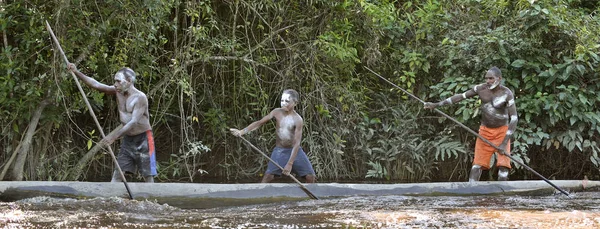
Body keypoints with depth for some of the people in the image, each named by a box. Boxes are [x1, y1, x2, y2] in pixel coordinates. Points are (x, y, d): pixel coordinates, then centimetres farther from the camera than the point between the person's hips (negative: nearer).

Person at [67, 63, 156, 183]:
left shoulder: (140, 97, -19)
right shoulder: (118, 92, 1)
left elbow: (134, 122, -27)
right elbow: (95, 84, -4)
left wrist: (114, 136, -35)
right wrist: (77, 72, -16)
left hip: (143, 139, -7)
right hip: (128, 139, 7)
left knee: (148, 175, -3)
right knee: (117, 173, 1)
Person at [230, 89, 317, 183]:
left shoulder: (297, 119, -15)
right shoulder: (277, 112, -6)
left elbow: (297, 143, -20)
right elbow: (259, 123, -3)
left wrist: (290, 164, -26)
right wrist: (242, 131, -16)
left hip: (295, 151, -1)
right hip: (279, 151, 1)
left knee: (311, 177, -3)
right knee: (268, 176, -13)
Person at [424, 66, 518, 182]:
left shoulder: (507, 94, -19)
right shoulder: (481, 88, -7)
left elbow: (514, 118, -21)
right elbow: (460, 96, 1)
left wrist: (504, 143, -27)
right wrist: (437, 104, 0)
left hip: (502, 132, -3)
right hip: (485, 130, 3)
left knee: (503, 166, -15)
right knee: (477, 166, -3)